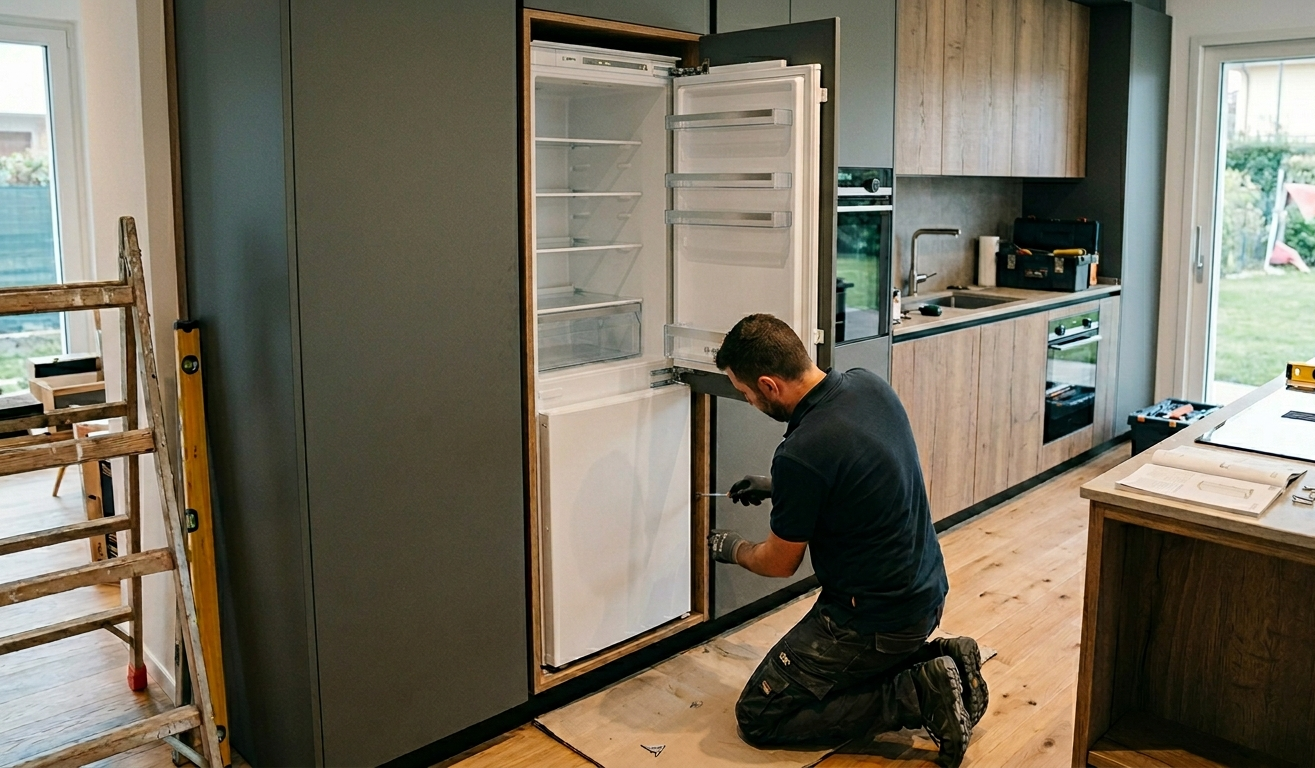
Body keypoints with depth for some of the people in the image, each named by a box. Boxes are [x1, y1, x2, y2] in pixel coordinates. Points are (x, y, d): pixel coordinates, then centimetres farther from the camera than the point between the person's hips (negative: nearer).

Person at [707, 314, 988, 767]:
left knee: (758, 717, 0)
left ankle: (918, 696, -7)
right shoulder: (869, 385, -5)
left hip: (876, 618, -9)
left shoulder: (801, 454, -29)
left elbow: (780, 563, -10)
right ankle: (936, 661, 12)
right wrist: (777, 487, 21)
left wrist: (733, 550, 11)